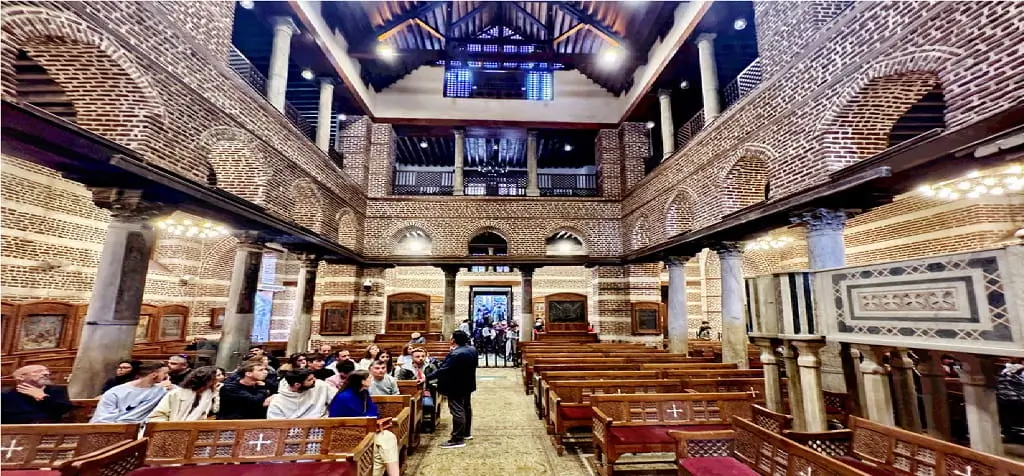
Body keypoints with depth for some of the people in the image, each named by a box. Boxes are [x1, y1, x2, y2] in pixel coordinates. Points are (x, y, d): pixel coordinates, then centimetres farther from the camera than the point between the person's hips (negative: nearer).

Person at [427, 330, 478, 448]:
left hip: (456, 387, -10)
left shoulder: (455, 354, -27)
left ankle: (458, 439, 2)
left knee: (457, 412, -4)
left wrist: (427, 377, -26)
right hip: (467, 385, 10)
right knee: (466, 408, 20)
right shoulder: (472, 350, 2)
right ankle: (466, 433, 34)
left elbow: (443, 370, -29)